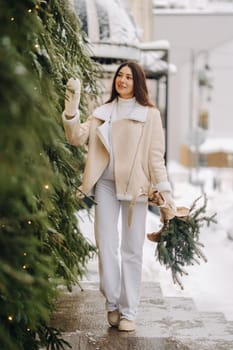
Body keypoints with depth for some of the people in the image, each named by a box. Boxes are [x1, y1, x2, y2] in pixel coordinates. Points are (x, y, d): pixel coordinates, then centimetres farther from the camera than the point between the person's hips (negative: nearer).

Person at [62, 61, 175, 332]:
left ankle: (128, 312, 9)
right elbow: (77, 137, 1)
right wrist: (71, 106, -10)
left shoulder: (150, 114, 5)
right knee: (106, 246, 1)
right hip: (105, 185, 2)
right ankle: (112, 303, 16)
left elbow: (156, 156, 2)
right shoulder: (102, 113, 12)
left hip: (135, 187, -2)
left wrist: (164, 189, -5)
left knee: (132, 250, 2)